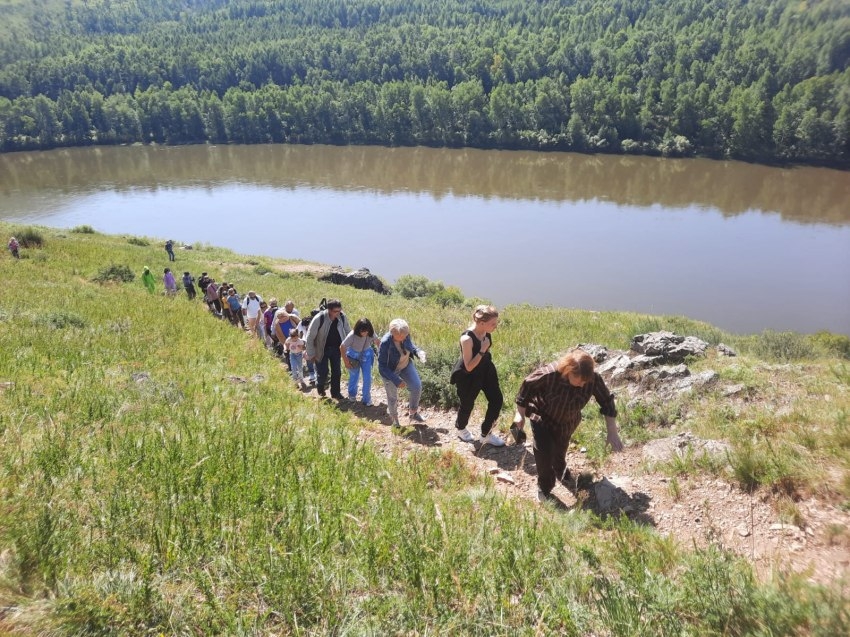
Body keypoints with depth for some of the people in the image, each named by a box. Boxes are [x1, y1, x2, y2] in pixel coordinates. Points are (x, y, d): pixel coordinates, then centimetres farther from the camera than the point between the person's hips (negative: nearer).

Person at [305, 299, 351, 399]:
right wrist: (311, 354, -12)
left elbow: (348, 331, 2)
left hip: (336, 348, 3)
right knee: (322, 373, 1)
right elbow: (310, 337, -17)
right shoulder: (319, 319, -28)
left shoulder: (342, 317, -16)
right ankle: (320, 388, 33)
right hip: (322, 349, -3)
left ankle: (335, 392, 27)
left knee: (337, 371, 7)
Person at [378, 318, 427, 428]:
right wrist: (397, 381, -29)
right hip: (390, 370, -4)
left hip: (406, 365, 4)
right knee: (393, 397, 11)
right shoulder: (385, 343, -36)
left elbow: (411, 346, 2)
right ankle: (394, 418, 40)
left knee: (417, 386, -9)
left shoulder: (405, 335, -22)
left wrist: (419, 352, -20)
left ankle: (413, 412, 16)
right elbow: (382, 366, -27)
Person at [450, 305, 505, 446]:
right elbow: (469, 367, -30)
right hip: (467, 376, -7)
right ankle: (460, 429, 46)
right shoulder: (467, 339, -34)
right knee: (467, 404, 13)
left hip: (486, 369, 7)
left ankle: (486, 434, 21)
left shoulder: (486, 332, -11)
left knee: (497, 400, 3)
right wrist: (482, 350, -35)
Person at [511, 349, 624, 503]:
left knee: (560, 451, 25)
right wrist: (520, 414, -12)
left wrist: (612, 433, -15)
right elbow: (527, 387, -23)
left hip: (567, 423, 3)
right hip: (542, 419, -3)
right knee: (544, 453, -8)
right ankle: (544, 487, 19)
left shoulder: (593, 379, -32)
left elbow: (607, 402, -16)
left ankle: (560, 472, 58)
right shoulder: (548, 374, -40)